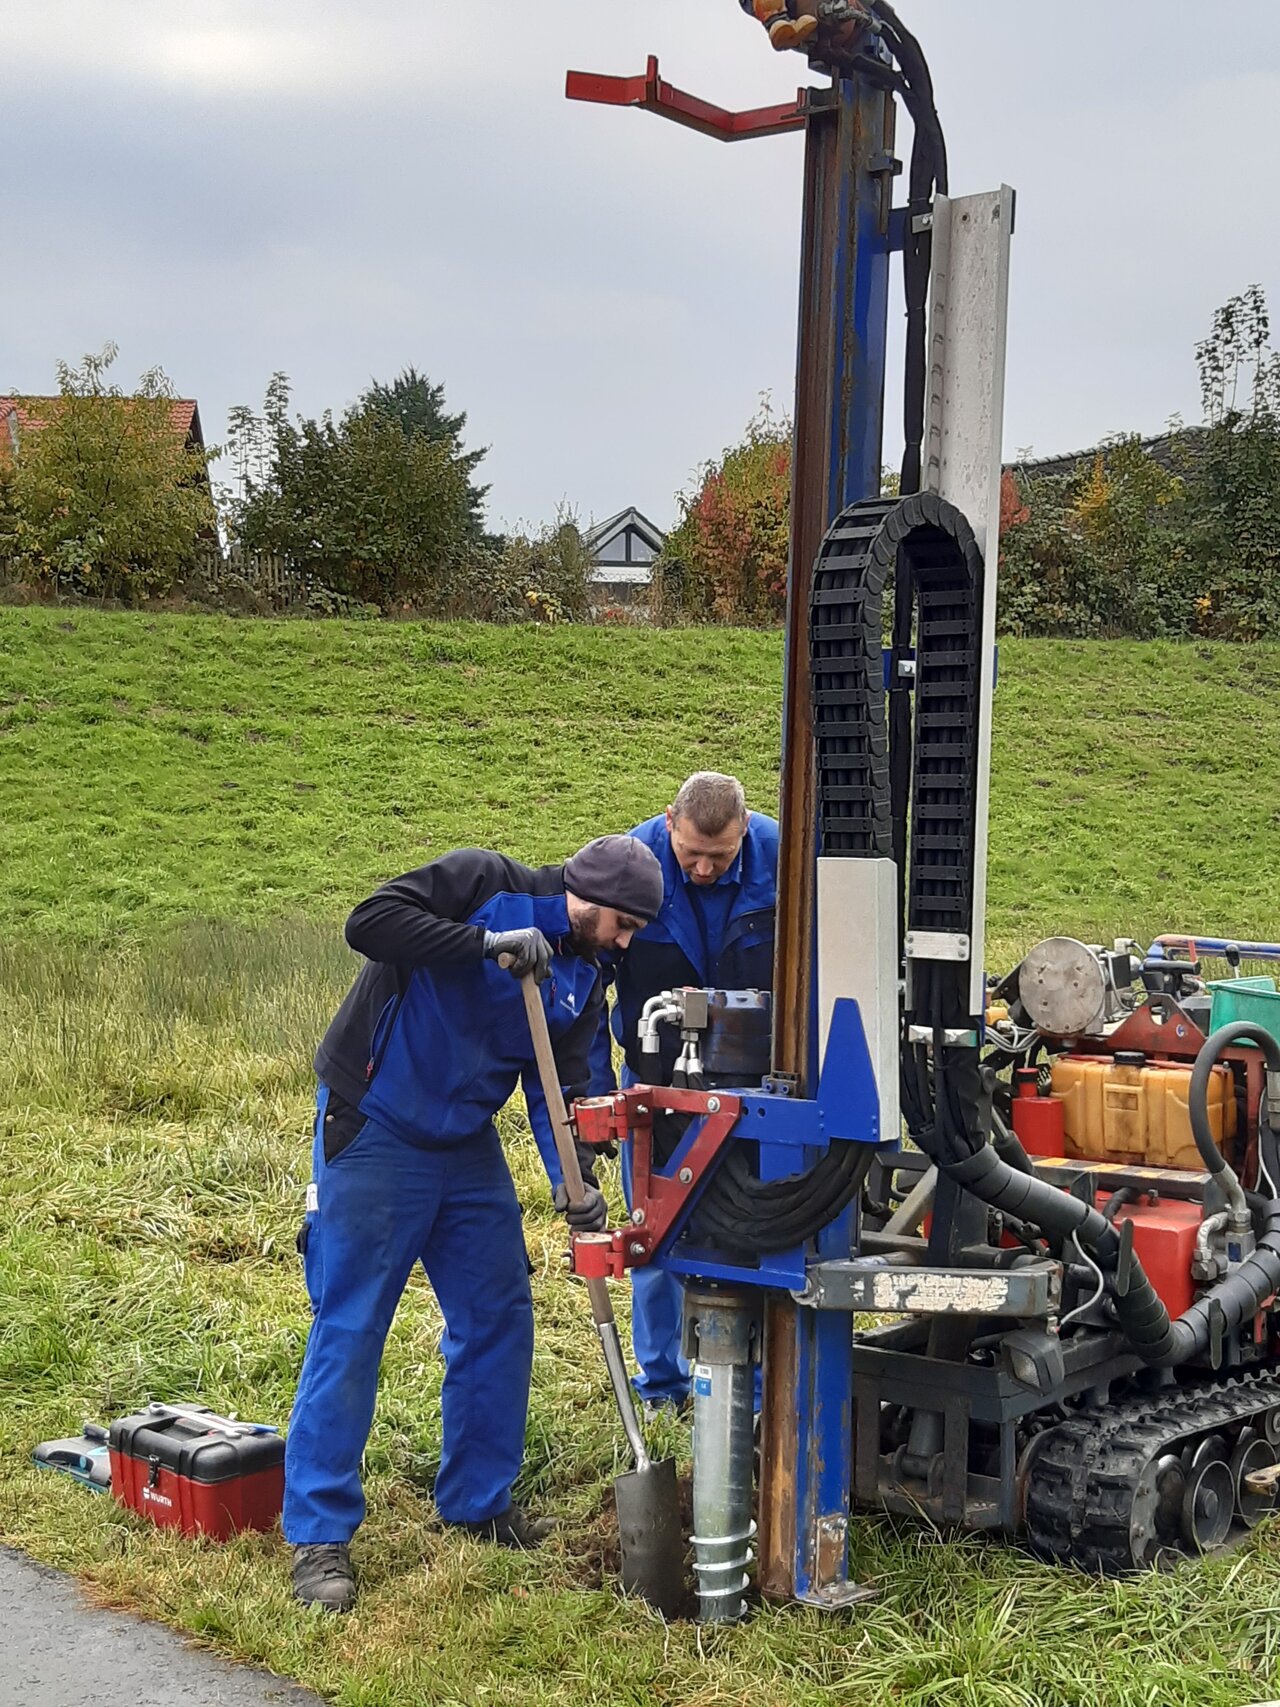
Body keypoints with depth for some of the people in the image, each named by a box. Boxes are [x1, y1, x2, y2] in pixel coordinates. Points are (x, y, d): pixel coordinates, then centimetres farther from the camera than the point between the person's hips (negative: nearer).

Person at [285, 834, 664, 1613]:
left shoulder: (581, 982, 6)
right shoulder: (483, 884, -14)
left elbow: (559, 1088, 1)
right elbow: (370, 921, -25)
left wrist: (575, 1179, -15)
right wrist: (485, 943, -30)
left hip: (467, 1144, 8)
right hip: (374, 1133, -7)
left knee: (500, 1320, 9)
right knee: (349, 1328, -6)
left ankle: (479, 1503, 26)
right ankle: (320, 1535, 1)